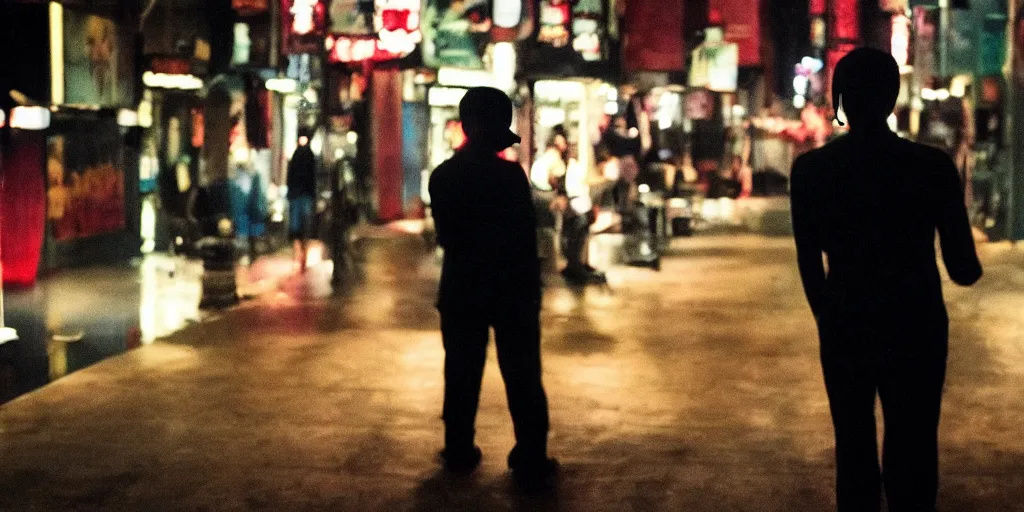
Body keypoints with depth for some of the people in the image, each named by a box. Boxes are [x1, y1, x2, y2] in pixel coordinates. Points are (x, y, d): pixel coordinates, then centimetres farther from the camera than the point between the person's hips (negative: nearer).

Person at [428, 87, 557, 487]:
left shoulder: (442, 177, -1)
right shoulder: (510, 175, -14)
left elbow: (445, 237, 7)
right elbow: (526, 237, -12)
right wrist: (532, 288, -3)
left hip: (461, 288, 4)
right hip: (510, 288, -4)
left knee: (462, 376, 12)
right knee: (522, 378, 2)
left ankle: (460, 454, 19)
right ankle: (531, 463, 4)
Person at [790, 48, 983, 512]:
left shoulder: (810, 169, -9)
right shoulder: (933, 166, -12)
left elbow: (809, 263, -1)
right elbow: (963, 270, -9)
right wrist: (970, 264, 14)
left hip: (845, 326, 2)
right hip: (915, 326, -1)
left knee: (854, 447, 15)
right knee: (912, 451, 10)